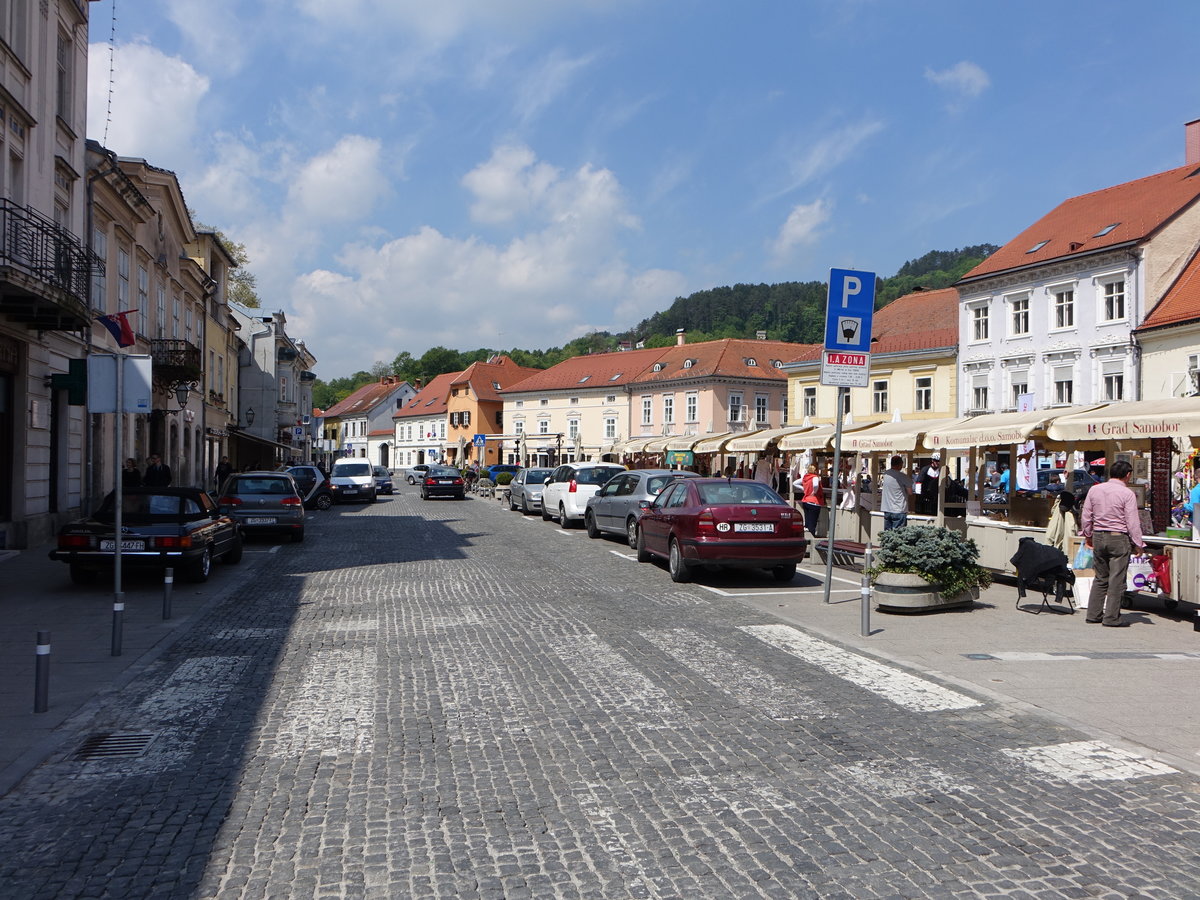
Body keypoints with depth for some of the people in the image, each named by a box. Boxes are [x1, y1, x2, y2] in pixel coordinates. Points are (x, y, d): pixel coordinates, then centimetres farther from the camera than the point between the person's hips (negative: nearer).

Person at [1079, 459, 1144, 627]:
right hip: (1119, 538, -5)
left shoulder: (1094, 490, 5)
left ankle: (1093, 614, 15)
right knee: (1117, 580, 0)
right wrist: (1138, 544, -1)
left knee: (1100, 578, 14)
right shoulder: (1127, 494, -9)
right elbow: (1133, 522, -9)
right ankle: (1112, 617, 2)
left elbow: (1086, 516, 10)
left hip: (1098, 536, 5)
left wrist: (1088, 535, 22)